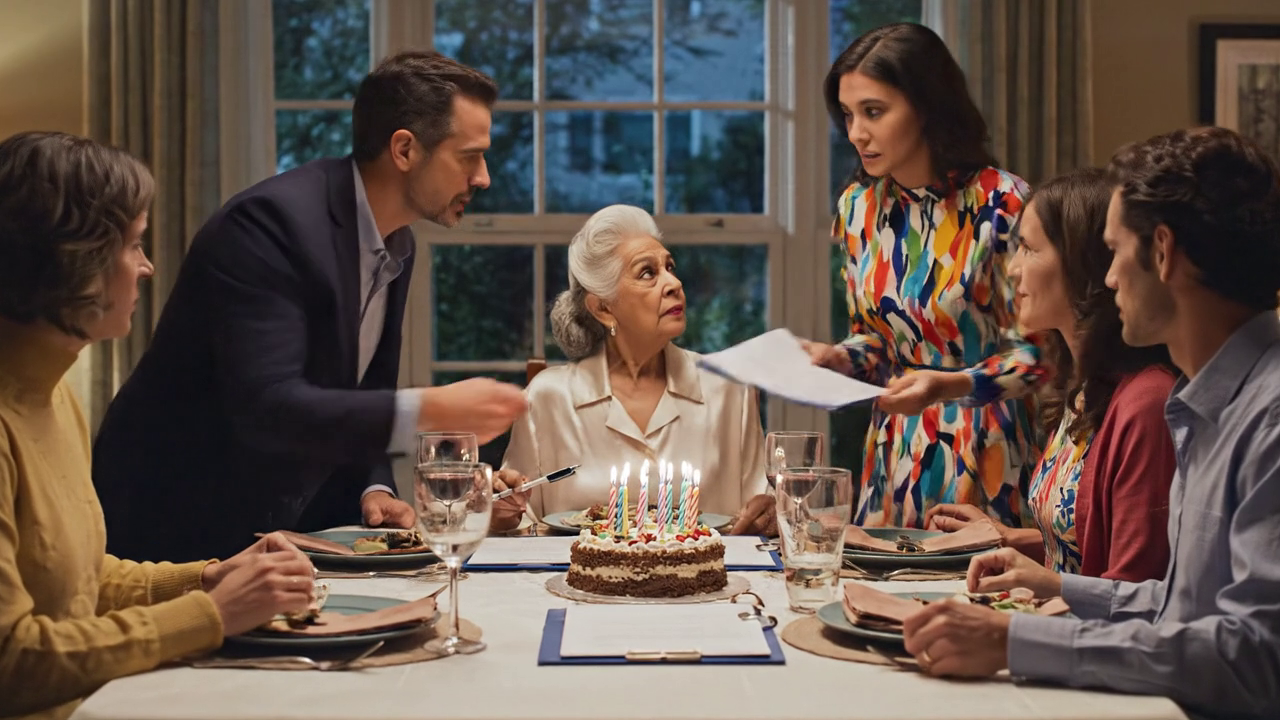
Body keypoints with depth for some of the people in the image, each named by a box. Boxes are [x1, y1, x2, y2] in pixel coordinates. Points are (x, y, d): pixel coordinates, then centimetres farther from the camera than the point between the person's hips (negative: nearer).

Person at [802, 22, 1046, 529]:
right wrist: (838, 358, -6)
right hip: (896, 445, 5)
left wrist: (949, 385, -25)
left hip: (985, 448, -5)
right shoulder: (858, 206, 3)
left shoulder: (999, 203, -15)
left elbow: (1032, 351, -11)